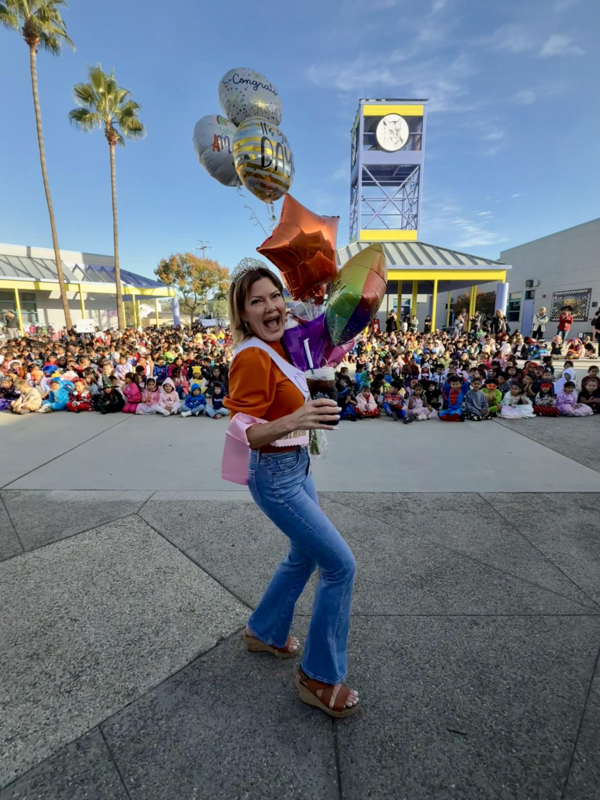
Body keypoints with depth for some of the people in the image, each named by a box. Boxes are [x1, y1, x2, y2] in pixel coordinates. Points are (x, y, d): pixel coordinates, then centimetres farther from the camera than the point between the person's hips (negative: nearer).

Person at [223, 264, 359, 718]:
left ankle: (265, 632, 47)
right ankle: (320, 678, 21)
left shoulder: (279, 347, 4)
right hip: (275, 476, -9)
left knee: (306, 556, 23)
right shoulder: (252, 358, -21)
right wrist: (293, 421, -38)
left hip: (297, 465, 9)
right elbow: (242, 433, -23)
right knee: (341, 565, -1)